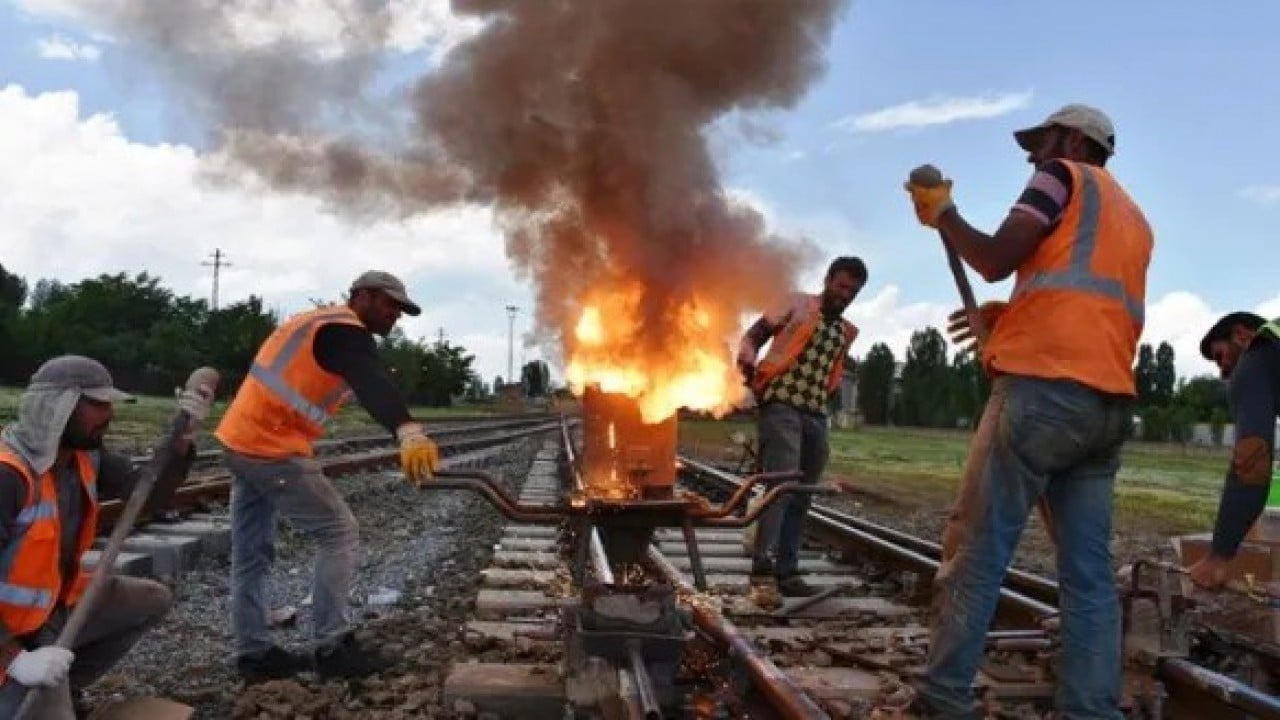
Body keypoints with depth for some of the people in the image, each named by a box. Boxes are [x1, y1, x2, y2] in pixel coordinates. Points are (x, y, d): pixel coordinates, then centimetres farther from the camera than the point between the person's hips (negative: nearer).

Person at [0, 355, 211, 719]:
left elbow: (147, 493, -6)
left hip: (61, 604, 8)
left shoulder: (84, 454, -3)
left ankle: (64, 686, 12)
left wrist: (181, 434, -20)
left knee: (154, 600, 11)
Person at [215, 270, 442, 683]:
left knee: (252, 552, 13)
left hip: (242, 441, 10)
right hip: (273, 451, -10)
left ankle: (254, 654, 20)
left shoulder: (318, 321, 20)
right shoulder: (345, 331, -13)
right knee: (339, 534, -3)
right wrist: (409, 433, -50)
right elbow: (373, 385, -33)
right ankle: (331, 649, 0)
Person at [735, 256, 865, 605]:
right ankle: (763, 572, -22)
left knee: (801, 497, 8)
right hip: (781, 406, -6)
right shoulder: (798, 304, 5)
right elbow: (754, 334, 1)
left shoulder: (847, 332, 19)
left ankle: (786, 572, 16)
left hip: (817, 416, 7)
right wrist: (748, 364, -17)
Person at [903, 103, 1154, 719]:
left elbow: (995, 260, -6)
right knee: (1089, 572, 3)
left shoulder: (1063, 178, 7)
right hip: (1109, 403, 7)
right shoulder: (1134, 219, 29)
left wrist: (941, 213, 8)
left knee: (980, 552, -4)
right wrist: (1011, 317, 28)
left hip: (1044, 389, -7)